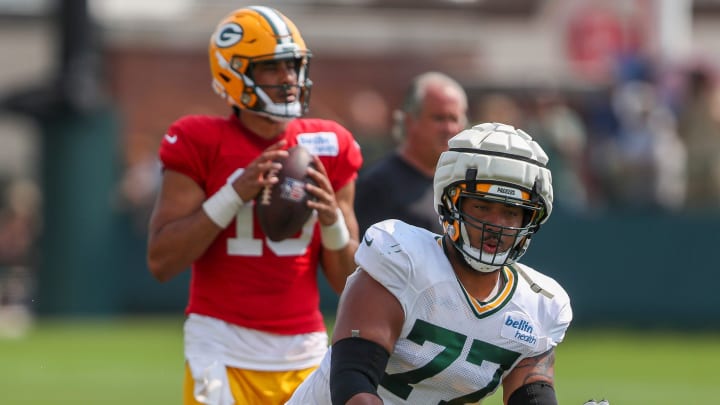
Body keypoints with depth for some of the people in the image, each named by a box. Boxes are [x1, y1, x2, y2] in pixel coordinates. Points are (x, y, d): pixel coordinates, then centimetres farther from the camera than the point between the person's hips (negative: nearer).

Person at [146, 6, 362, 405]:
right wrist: (234, 195, -16)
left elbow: (348, 281, 11)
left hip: (304, 357, 4)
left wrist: (333, 220, -10)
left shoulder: (327, 148, 7)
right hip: (225, 354, -4)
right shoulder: (200, 144, -2)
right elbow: (161, 261, -9)